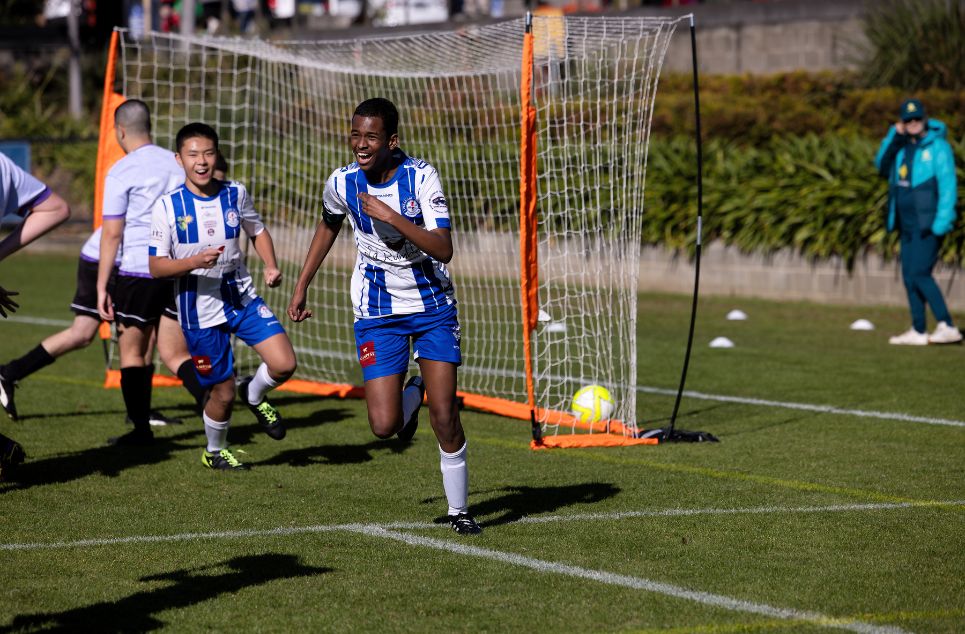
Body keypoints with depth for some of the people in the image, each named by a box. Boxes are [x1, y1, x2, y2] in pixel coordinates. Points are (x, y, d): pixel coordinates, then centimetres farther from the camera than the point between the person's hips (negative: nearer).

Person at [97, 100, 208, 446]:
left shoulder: (121, 173, -7)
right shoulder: (177, 164, 10)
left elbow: (112, 233, -9)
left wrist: (101, 287, -6)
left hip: (138, 271, -5)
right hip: (180, 271, 5)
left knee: (132, 352, 8)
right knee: (175, 355, 7)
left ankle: (141, 429, 10)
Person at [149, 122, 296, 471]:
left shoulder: (235, 194, -2)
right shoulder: (168, 206, -12)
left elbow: (257, 231, 16)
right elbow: (156, 267, -10)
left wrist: (271, 266, -2)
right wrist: (195, 262, -28)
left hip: (243, 298, 3)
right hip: (200, 311, -3)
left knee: (284, 364, -16)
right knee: (222, 392, 4)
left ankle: (254, 395, 20)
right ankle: (214, 452, 35)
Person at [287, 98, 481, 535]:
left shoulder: (421, 176, -17)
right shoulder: (342, 183, -8)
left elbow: (443, 249, -25)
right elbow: (328, 226, 15)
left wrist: (391, 216, -33)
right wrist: (301, 286, 16)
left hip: (432, 305, -2)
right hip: (377, 313, 2)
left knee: (444, 417, -8)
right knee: (384, 426, -11)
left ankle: (459, 509, 13)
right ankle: (412, 394, 27)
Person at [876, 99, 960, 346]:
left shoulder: (938, 147, -9)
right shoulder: (901, 146, 13)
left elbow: (948, 186, -14)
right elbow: (882, 166, 14)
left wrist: (942, 221, -22)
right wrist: (894, 136, 3)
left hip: (928, 225, -8)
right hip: (908, 226, 8)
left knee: (919, 274, -17)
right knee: (910, 277, 8)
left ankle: (947, 327, -20)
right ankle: (918, 332, 13)